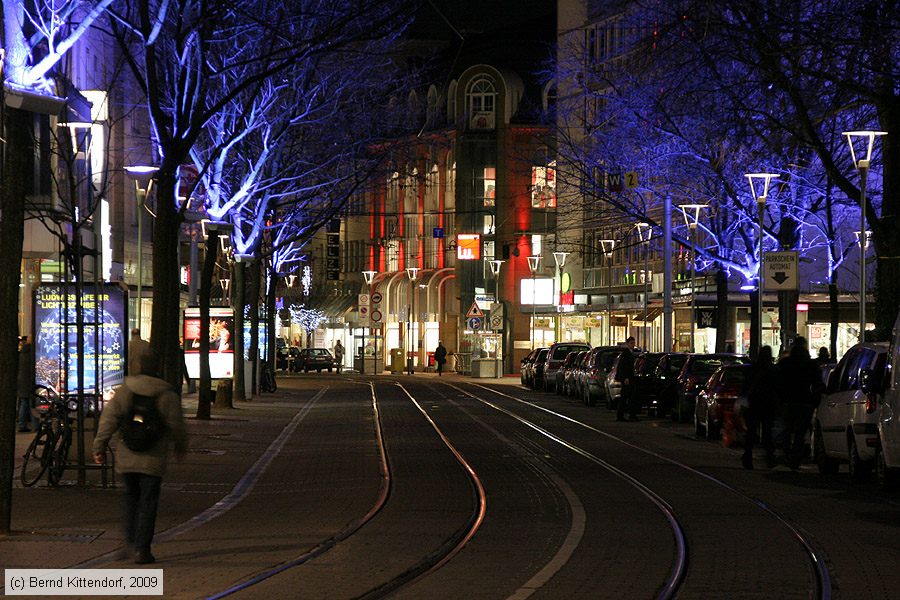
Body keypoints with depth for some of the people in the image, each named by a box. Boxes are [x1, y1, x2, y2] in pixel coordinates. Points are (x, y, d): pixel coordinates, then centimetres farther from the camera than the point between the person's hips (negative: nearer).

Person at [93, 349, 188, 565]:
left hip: (126, 458, 2)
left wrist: (99, 447, 1)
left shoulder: (123, 392, 0)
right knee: (148, 502, 3)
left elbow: (108, 420, -4)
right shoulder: (168, 396, -4)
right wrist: (181, 447, 20)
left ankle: (131, 538, 15)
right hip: (153, 459, -2)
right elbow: (176, 426, 2)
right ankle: (142, 549, 0)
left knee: (130, 495, 22)